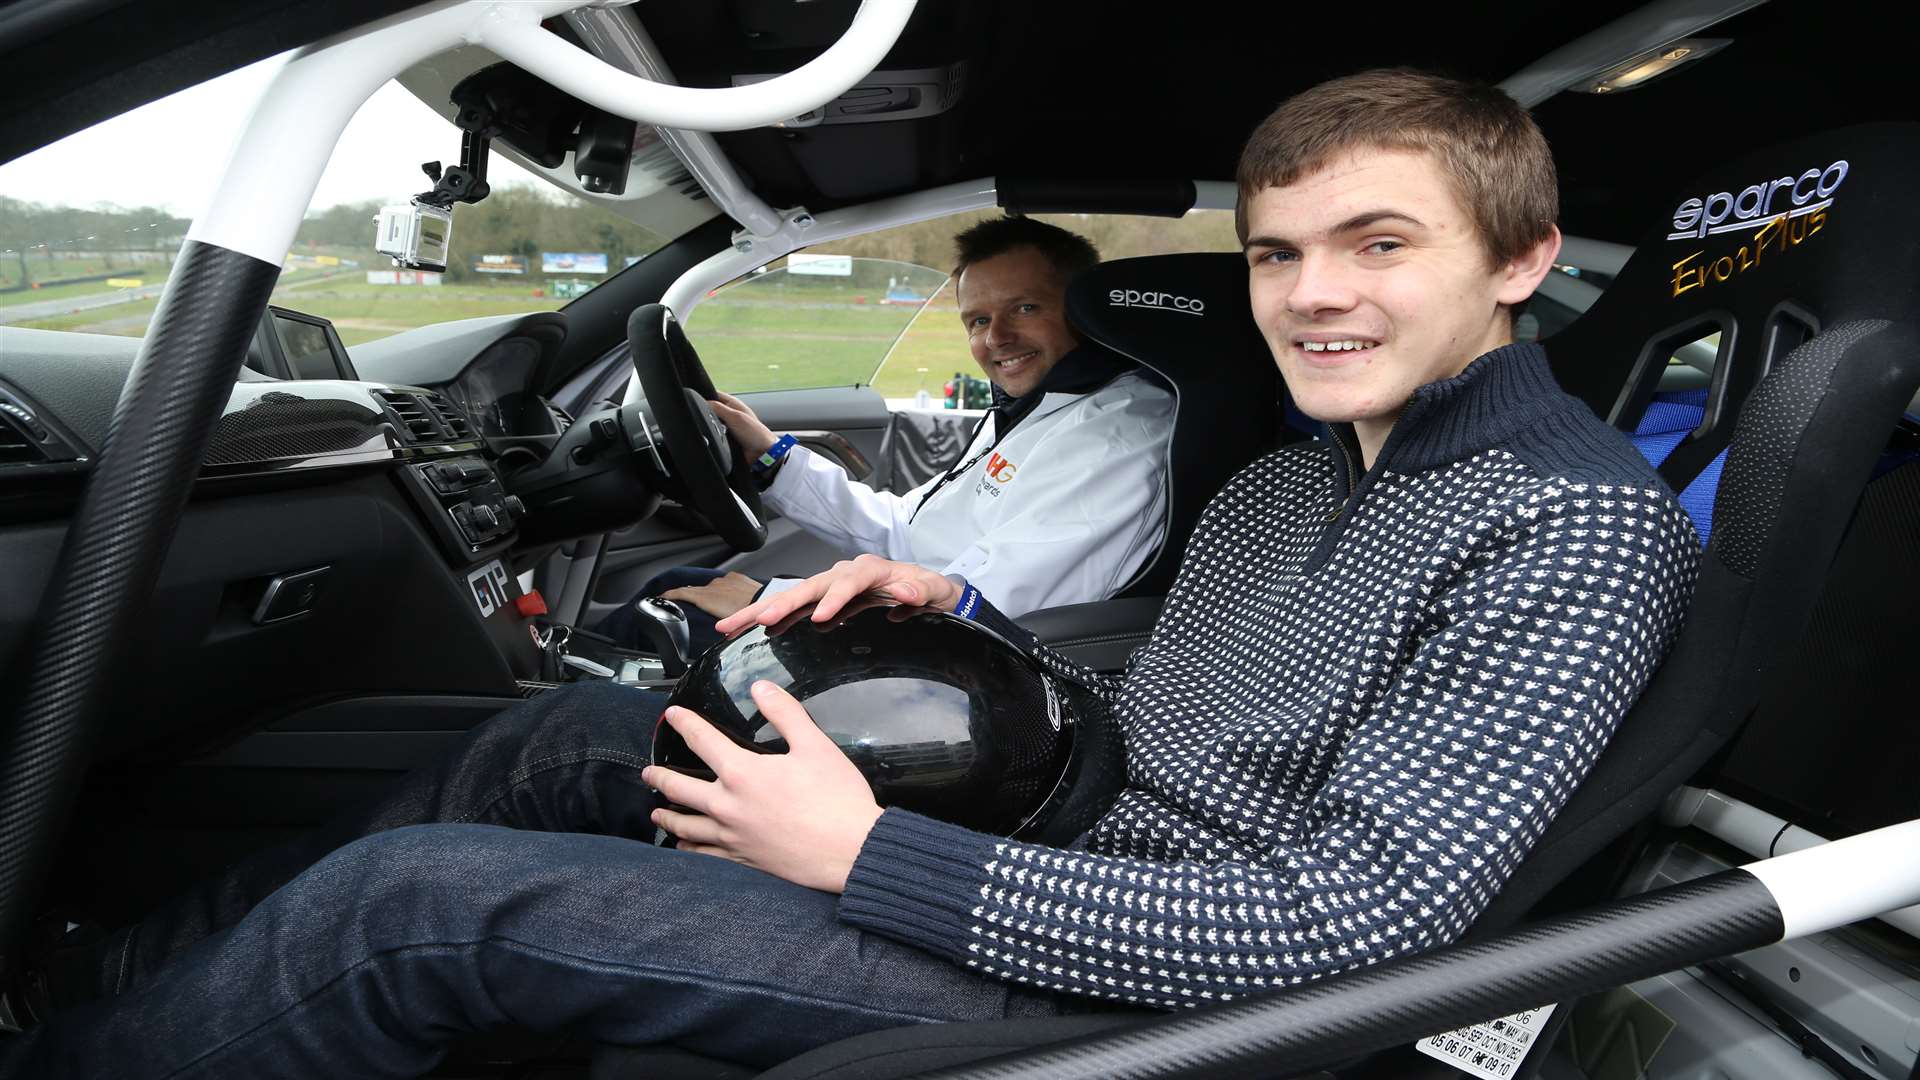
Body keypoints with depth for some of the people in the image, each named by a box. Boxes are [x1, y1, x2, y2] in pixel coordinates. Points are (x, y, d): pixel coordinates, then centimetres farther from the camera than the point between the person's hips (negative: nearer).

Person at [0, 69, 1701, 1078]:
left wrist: (868, 856, -23)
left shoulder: (1577, 528, -16)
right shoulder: (1279, 487, 12)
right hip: (1055, 860, 8)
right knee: (557, 739, 9)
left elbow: (1354, 919, -25)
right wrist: (962, 613, 0)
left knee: (412, 901, -13)